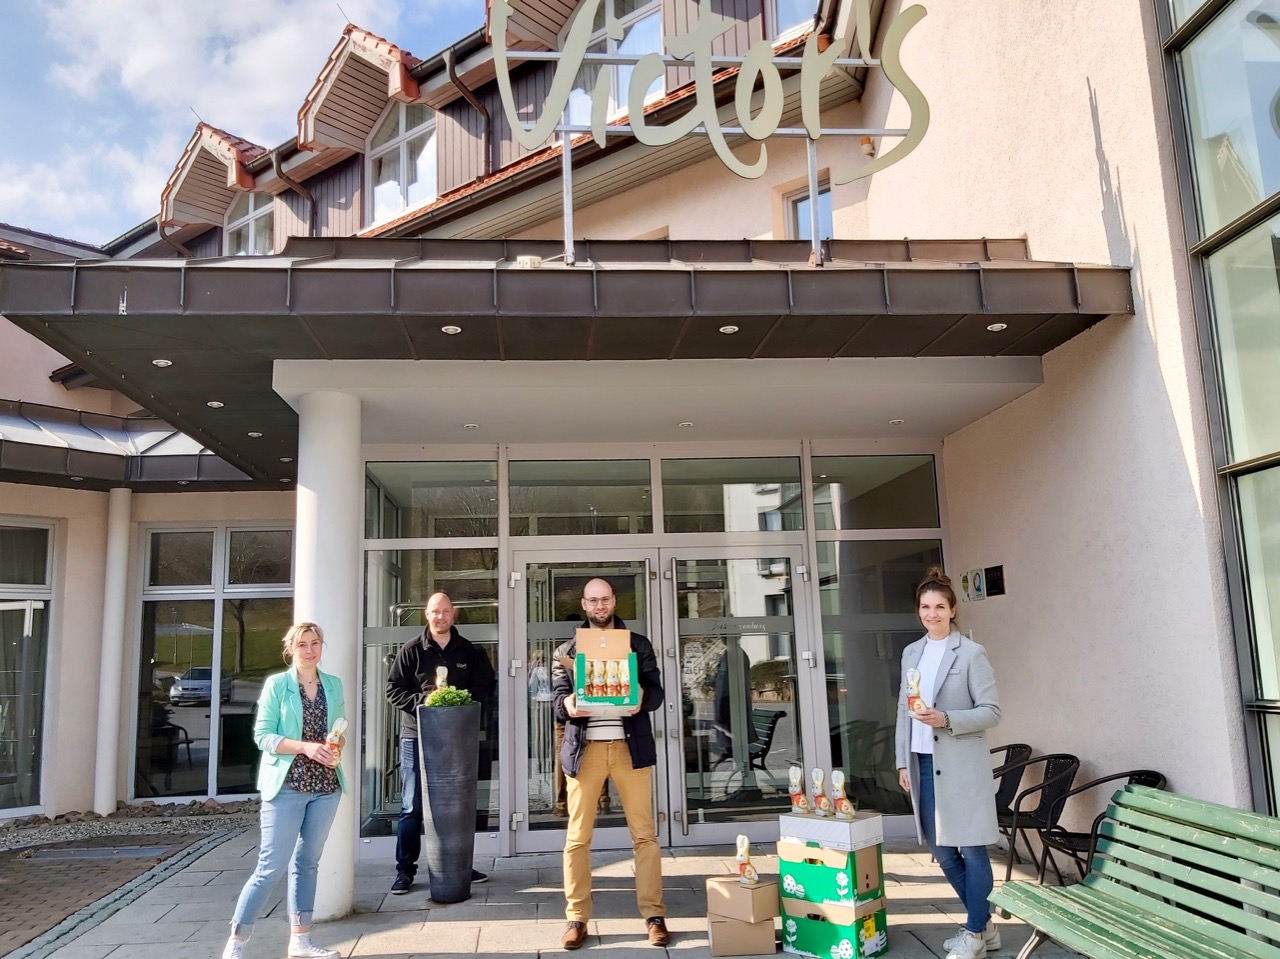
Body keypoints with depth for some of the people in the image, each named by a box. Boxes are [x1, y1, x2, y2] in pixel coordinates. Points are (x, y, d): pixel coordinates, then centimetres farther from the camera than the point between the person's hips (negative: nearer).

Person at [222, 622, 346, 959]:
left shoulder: (334, 685, 9)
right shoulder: (277, 684, -4)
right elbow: (262, 735, -8)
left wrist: (337, 747, -7)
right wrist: (305, 747, -20)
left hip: (326, 785, 5)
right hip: (287, 785, -5)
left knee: (307, 862, 12)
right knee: (271, 866, -5)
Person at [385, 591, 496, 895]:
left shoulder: (469, 651, 7)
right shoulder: (411, 650, 1)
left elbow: (485, 687, 8)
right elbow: (393, 689, 0)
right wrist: (422, 703, -15)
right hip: (416, 735, -2)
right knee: (412, 806, 2)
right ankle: (405, 870, 12)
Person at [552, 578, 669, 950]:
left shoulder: (639, 645, 11)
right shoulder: (567, 651, 12)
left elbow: (656, 691, 4)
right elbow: (558, 698, 4)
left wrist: (642, 698, -18)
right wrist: (567, 706, -19)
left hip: (630, 746, 0)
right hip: (584, 748, 1)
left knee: (644, 833, 2)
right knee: (577, 836, 3)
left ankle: (654, 915, 11)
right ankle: (577, 918, 13)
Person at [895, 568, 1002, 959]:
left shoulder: (971, 653, -7)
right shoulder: (911, 653, 11)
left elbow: (991, 711, -8)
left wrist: (946, 719, -21)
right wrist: (903, 761, 9)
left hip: (961, 764, -6)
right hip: (923, 763, 6)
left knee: (971, 848, 3)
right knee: (940, 848, 13)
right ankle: (983, 923, 30)